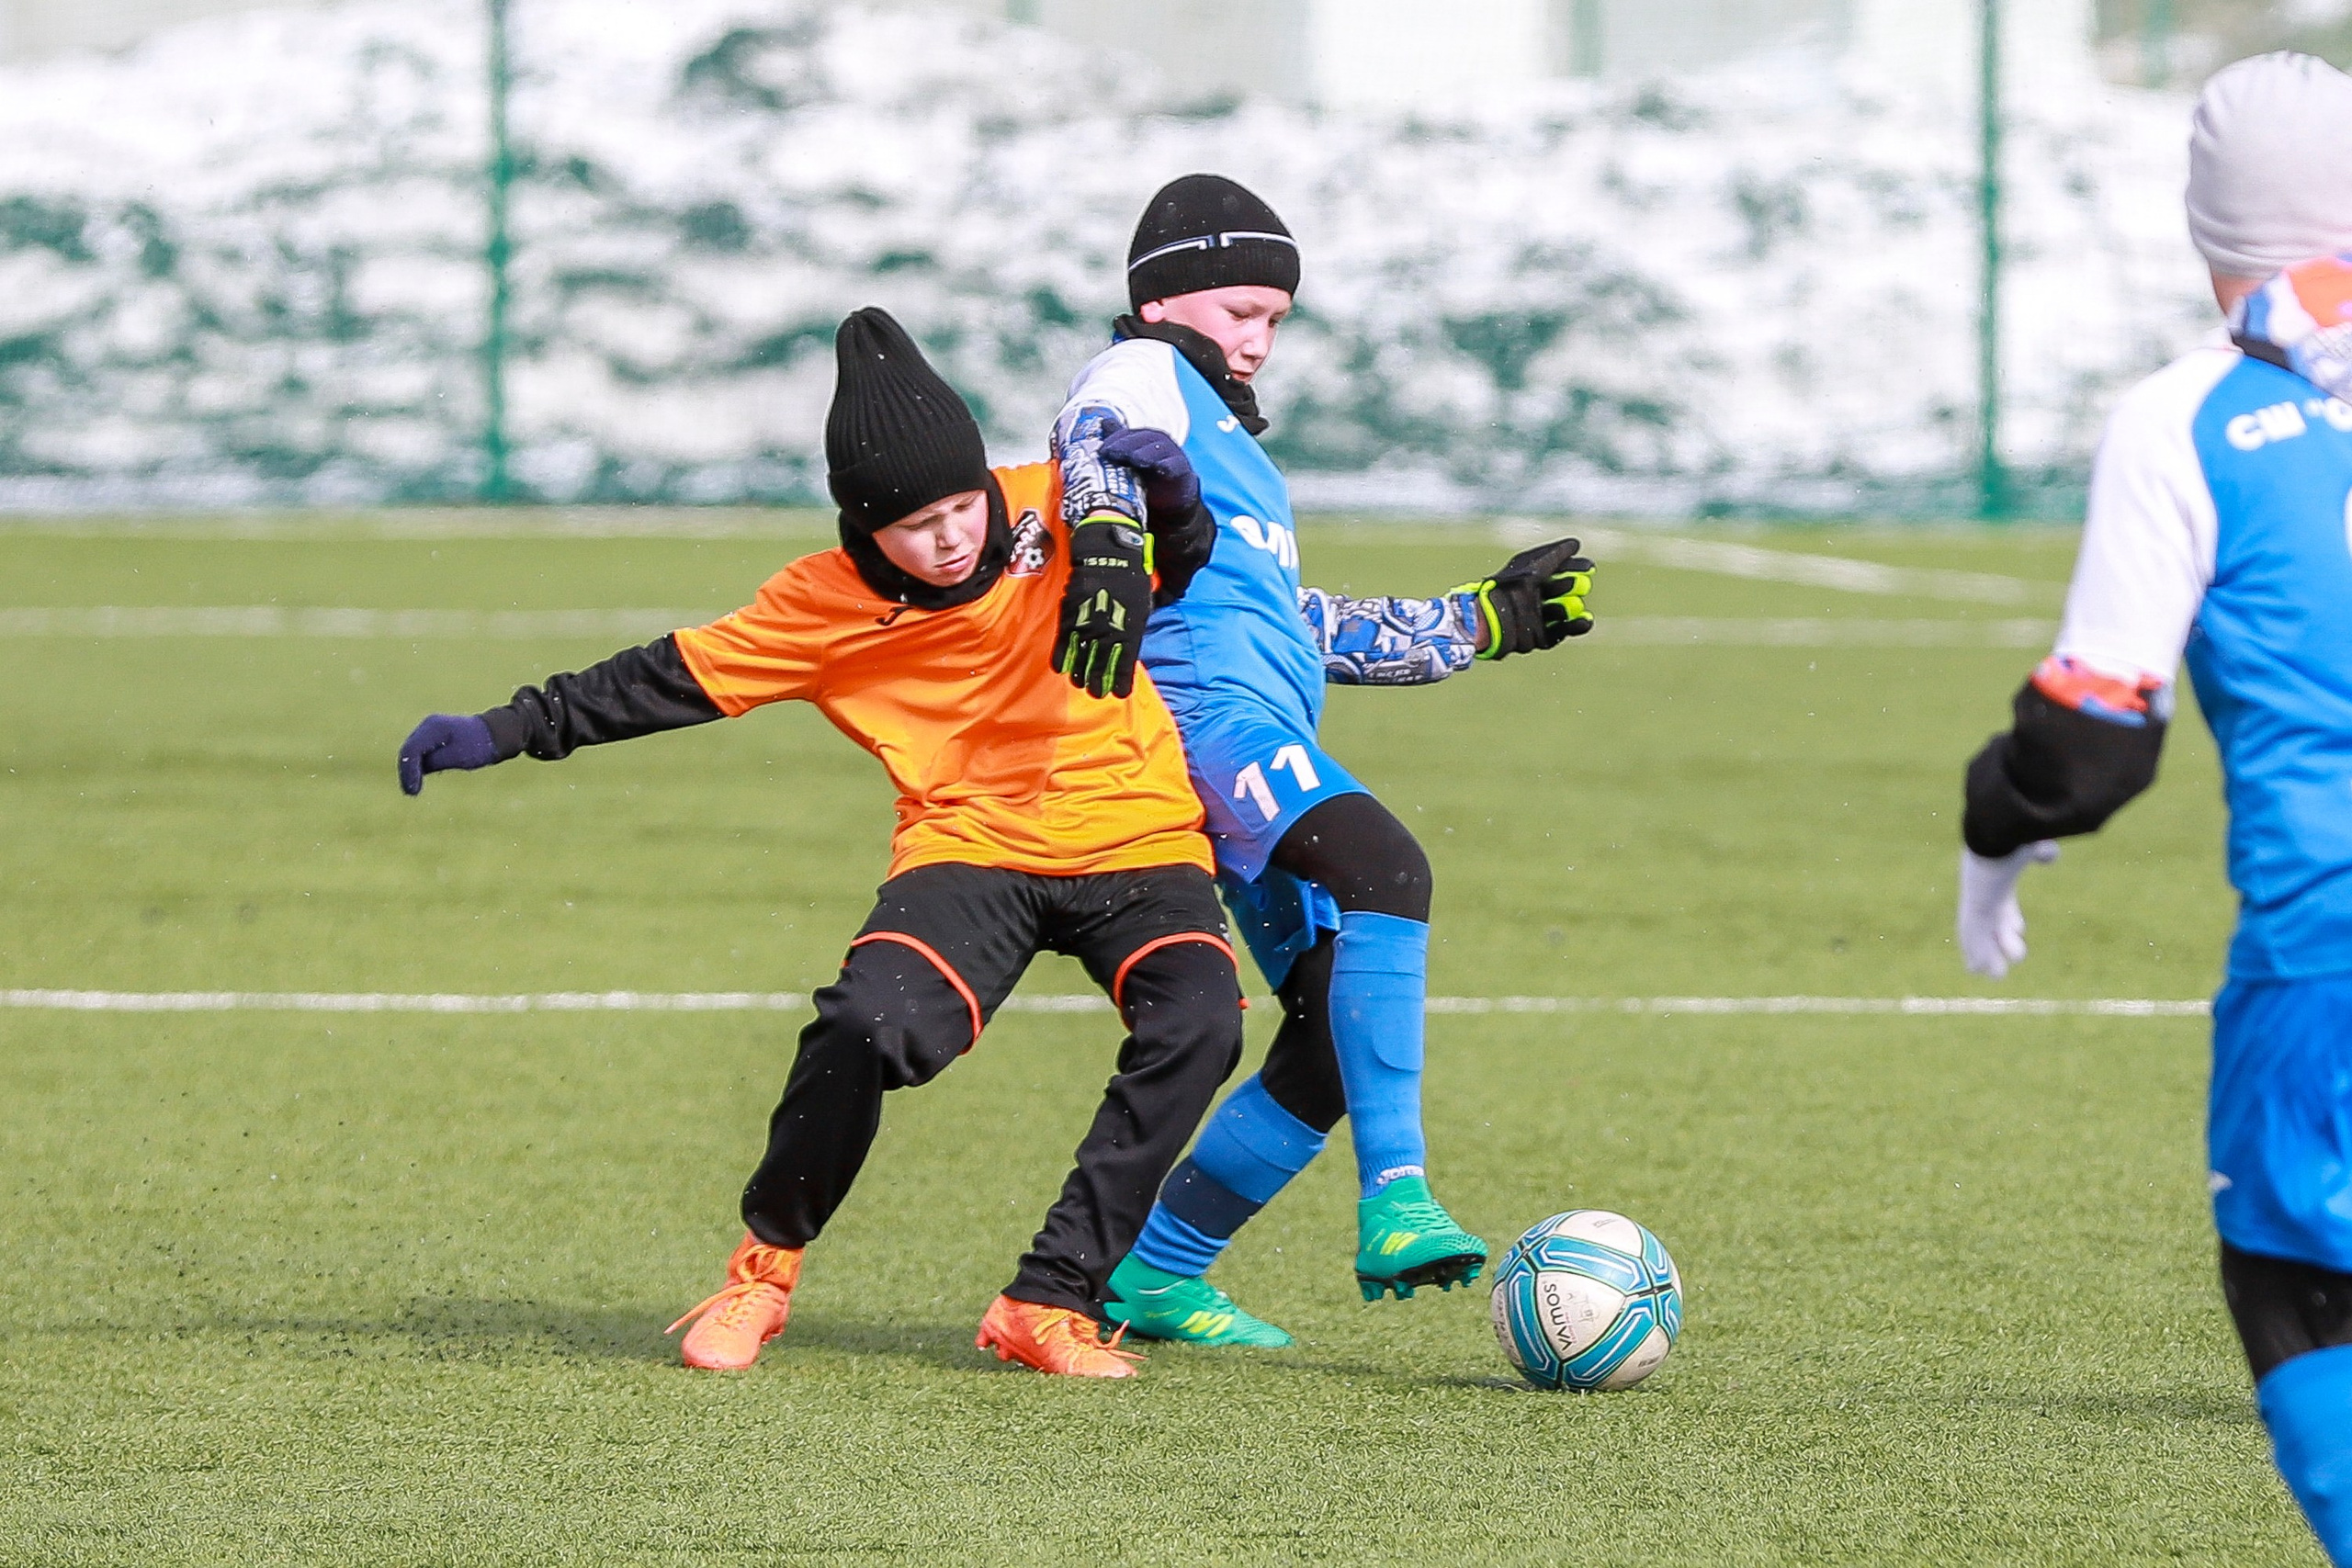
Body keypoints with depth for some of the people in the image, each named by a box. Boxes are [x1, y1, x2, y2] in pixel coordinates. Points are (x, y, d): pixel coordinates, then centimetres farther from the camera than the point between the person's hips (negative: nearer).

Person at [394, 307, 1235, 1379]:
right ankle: (765, 1270, 0)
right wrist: (507, 733, 4)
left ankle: (1051, 1302, -19)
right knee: (865, 1027, -27)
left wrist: (1115, 556, -28)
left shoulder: (1054, 514, -2)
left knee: (1196, 1022, -27)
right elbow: (679, 678, 4)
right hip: (970, 848, 0)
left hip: (1135, 839, 0)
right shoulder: (828, 605, -2)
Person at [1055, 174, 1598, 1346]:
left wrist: (1482, 622, 44)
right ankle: (1396, 1205, -42)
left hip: (1267, 742, 10)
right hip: (1203, 711, -10)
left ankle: (1152, 1274, 12)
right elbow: (1095, 445, -18)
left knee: (1339, 1047, 3)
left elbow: (1302, 628, 41)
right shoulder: (1142, 376, 7)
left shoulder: (1227, 434, 35)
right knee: (1385, 868, -33)